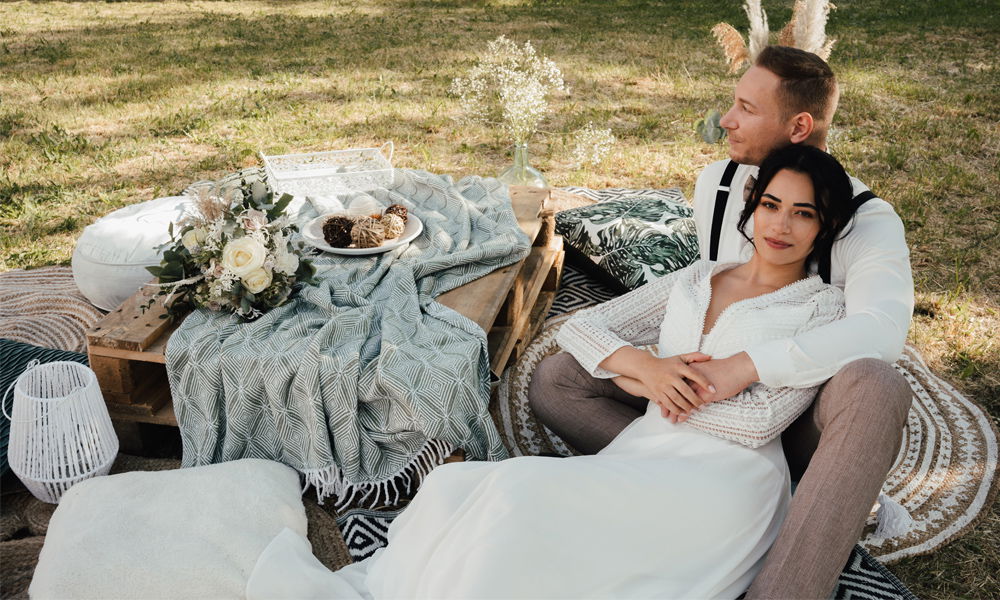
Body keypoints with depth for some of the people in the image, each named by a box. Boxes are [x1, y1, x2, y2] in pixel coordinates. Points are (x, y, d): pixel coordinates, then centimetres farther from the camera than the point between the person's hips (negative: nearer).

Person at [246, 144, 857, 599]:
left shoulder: (822, 306, 5)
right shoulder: (698, 279, 19)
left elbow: (761, 419, -8)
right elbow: (580, 326, 13)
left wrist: (634, 381, -3)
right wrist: (643, 364, -9)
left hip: (724, 477, -5)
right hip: (643, 456, 5)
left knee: (524, 491, -29)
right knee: (456, 486, -21)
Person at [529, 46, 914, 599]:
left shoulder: (868, 222, -18)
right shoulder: (715, 184, -3)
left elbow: (880, 330, -38)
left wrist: (748, 366, -44)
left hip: (801, 425, -4)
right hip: (715, 396, 5)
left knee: (876, 388, -41)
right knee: (553, 383, -11)